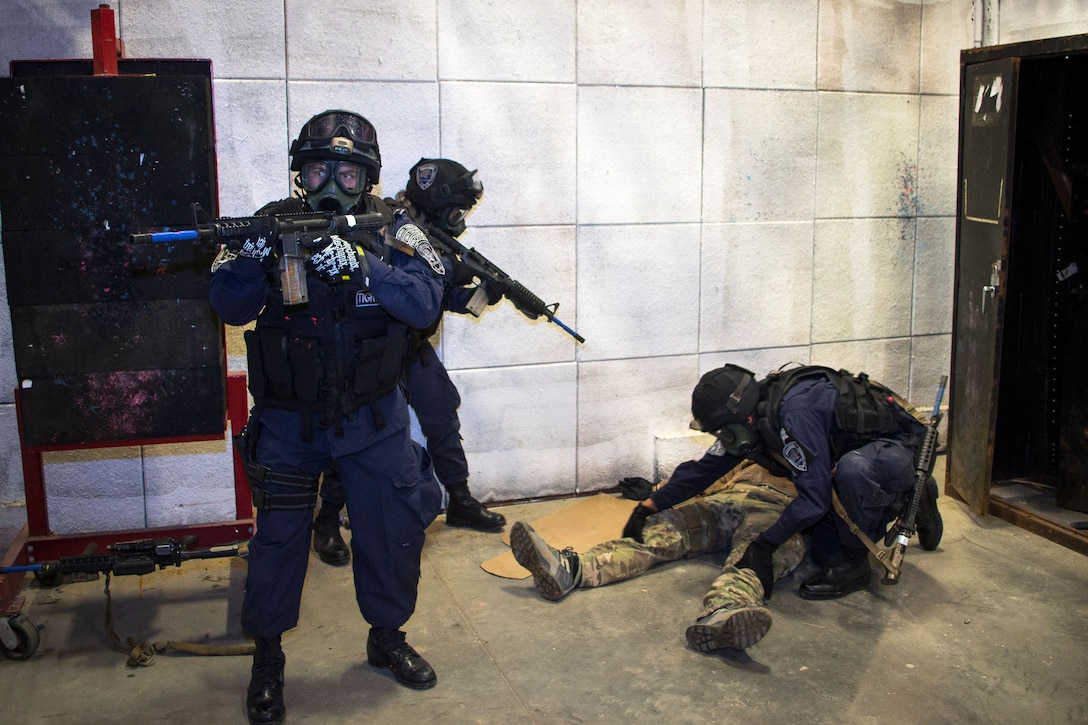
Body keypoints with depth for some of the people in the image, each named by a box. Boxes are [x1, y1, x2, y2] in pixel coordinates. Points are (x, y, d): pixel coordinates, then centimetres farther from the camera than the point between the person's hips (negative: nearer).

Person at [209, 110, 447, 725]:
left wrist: (360, 264, -34)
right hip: (289, 422, 0)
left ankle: (388, 638, 34)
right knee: (279, 538, 6)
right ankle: (267, 658, 27)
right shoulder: (276, 224, -4)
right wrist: (253, 256, -28)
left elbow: (426, 304, -20)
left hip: (373, 420, 1)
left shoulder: (392, 231, -6)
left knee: (394, 533, 10)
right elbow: (229, 307, -8)